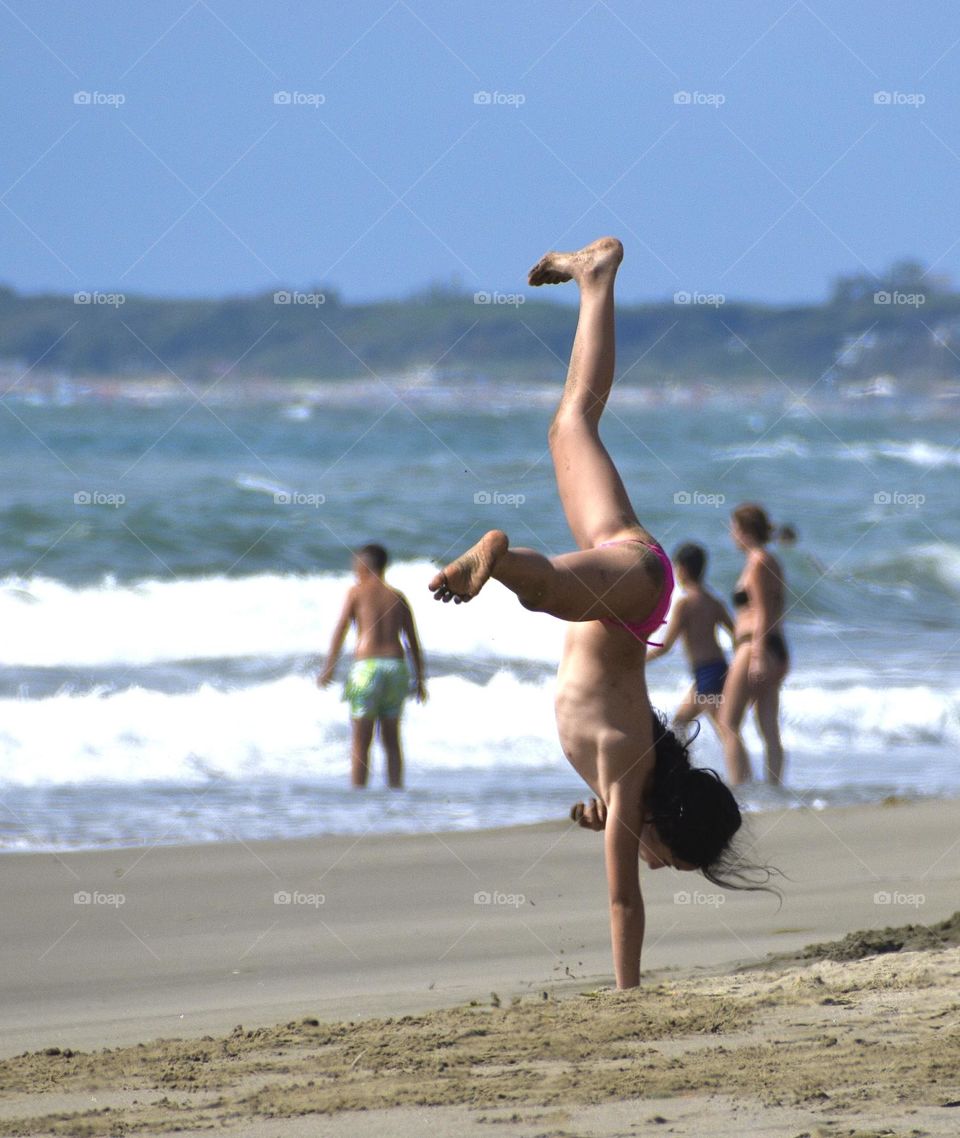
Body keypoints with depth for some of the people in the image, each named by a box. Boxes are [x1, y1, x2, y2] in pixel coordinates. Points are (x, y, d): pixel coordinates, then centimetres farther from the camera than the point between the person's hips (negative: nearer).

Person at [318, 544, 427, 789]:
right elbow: (413, 641, 11)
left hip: (366, 667, -3)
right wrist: (419, 679, 16)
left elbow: (340, 630, -7)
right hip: (395, 667, 3)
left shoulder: (356, 592, 3)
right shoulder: (398, 597, 12)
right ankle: (396, 793, 10)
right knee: (392, 741, 14)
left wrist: (328, 667, -10)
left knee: (360, 743, 0)